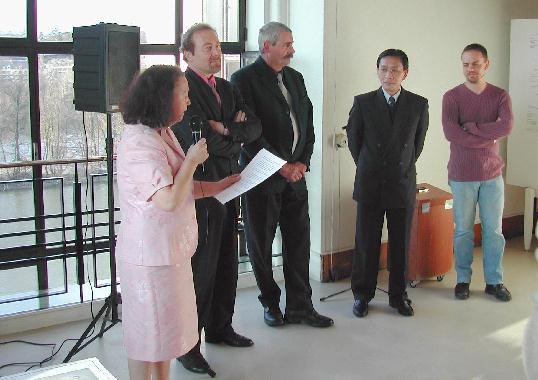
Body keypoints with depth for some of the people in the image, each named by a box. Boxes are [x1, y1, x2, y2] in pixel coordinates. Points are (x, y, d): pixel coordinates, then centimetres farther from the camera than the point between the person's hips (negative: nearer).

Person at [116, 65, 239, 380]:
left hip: (170, 249, 10)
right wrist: (192, 161, -17)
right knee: (149, 330, 5)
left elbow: (184, 188, 15)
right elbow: (170, 200, -29)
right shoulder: (140, 142, -22)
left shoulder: (162, 134, 10)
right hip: (151, 254, -10)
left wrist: (226, 184, 11)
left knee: (166, 324, 20)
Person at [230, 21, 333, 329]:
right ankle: (271, 303, 21)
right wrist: (281, 166, -14)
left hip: (295, 175, 6)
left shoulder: (295, 78, 14)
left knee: (299, 242, 6)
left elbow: (308, 123, 14)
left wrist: (303, 162, 0)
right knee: (261, 243, 6)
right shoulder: (245, 79, -8)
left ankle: (300, 306, 15)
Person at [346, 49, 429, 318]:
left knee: (401, 245, 9)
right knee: (366, 243, 6)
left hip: (403, 185, 1)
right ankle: (362, 295, 20)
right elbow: (353, 139, 8)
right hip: (370, 185, -1)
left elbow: (418, 142, 12)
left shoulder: (419, 105, 0)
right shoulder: (363, 102, -3)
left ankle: (398, 295, 23)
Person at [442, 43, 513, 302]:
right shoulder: (452, 97, -3)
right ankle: (463, 279, 21)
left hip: (492, 174, 2)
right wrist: (488, 137, -13)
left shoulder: (500, 96, 2)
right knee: (463, 231, 7)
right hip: (462, 175, -1)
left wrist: (470, 127, -16)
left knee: (494, 231, 8)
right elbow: (450, 133, -18)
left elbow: (506, 127, -16)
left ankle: (494, 281, 20)